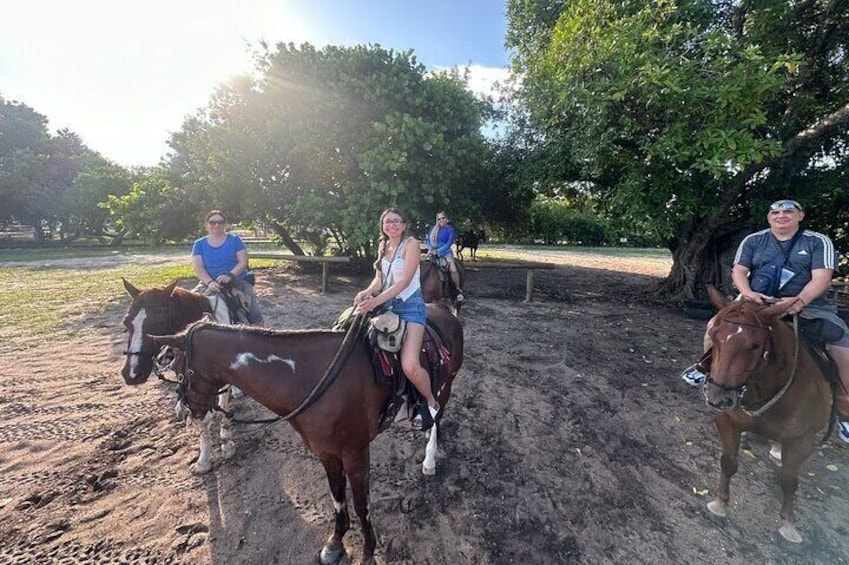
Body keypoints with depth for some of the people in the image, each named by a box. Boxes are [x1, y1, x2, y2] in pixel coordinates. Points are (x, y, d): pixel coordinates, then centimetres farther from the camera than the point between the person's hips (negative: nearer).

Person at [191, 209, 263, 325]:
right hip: (210, 283, 2)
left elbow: (243, 262, -4)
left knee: (255, 313, -21)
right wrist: (210, 282, -22)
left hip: (237, 281, -2)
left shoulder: (235, 240, 5)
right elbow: (198, 268, -3)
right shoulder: (199, 244, 8)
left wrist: (230, 275, -22)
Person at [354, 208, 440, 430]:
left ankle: (431, 401, 8)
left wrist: (376, 301, -26)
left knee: (410, 366, -22)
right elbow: (379, 278, 10)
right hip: (387, 305, 7)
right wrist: (367, 292, -13)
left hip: (410, 305, -7)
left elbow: (405, 281, -17)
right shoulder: (383, 246, 13)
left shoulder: (411, 244, -8)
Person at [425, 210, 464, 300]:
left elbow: (449, 244, -11)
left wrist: (437, 251, -21)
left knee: (453, 270, -22)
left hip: (445, 252, -4)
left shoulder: (450, 230, -1)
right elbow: (428, 241, 8)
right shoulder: (433, 229, 10)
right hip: (432, 251, 4)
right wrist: (430, 249, -13)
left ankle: (458, 289, -2)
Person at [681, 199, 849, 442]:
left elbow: (821, 279, -12)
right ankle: (704, 367, 11)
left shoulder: (819, 242, -2)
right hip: (759, 301, 1)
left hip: (809, 305, -1)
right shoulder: (753, 241, 2)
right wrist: (748, 293, -27)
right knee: (716, 325, -15)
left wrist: (800, 300, -32)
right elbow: (739, 271, -6)